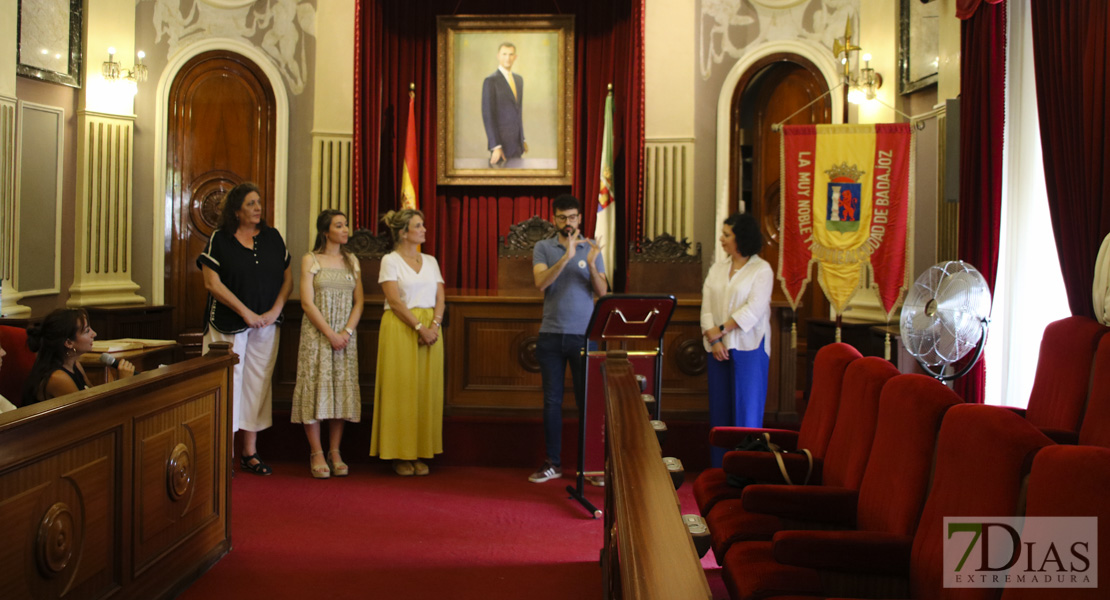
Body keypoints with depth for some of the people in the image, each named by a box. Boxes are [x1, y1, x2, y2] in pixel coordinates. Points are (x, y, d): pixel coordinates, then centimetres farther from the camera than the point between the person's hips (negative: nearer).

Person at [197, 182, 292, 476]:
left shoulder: (273, 238, 9)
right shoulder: (219, 240, -2)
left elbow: (288, 278, 10)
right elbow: (213, 283, -9)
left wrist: (275, 310, -5)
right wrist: (246, 313, -12)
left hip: (266, 325, 4)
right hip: (228, 325, -4)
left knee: (258, 384, 6)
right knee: (228, 382, -4)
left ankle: (250, 452, 13)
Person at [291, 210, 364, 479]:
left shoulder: (352, 261, 12)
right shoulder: (310, 260, 0)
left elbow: (359, 302, 8)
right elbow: (307, 303, -7)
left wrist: (347, 332, -7)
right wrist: (330, 334, -13)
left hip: (346, 335, 4)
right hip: (317, 334, -4)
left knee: (342, 390, 2)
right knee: (316, 389, -5)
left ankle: (335, 452, 9)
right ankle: (317, 454, 1)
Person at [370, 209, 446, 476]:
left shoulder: (430, 261, 14)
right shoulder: (390, 260, -1)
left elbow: (440, 298, 8)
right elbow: (394, 300, -10)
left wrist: (434, 325, -9)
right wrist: (419, 327, -16)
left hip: (429, 328, 5)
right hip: (400, 329, -5)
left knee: (426, 391, 3)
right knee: (401, 390, -3)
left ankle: (419, 454, 9)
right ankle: (400, 456, 4)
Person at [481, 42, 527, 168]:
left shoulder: (519, 79, 13)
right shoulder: (491, 81, -12)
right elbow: (487, 115, -17)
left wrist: (523, 139, 18)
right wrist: (495, 146, -22)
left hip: (516, 143, 7)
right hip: (501, 141, -7)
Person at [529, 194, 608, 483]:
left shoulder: (591, 247, 5)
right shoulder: (543, 247, 4)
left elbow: (602, 292, -2)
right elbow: (541, 282, -13)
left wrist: (592, 265, -19)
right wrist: (567, 257, -25)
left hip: (584, 335, 0)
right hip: (551, 335, 1)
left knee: (587, 399, 1)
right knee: (552, 400, 5)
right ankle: (552, 463, 13)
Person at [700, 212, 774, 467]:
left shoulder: (762, 270, -4)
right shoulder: (717, 269, 12)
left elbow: (753, 310, -13)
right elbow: (707, 306, 4)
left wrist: (721, 330, -13)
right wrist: (713, 340, -9)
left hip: (748, 348, -5)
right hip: (719, 348, 5)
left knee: (746, 407, -2)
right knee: (719, 408, 6)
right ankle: (721, 468, 13)